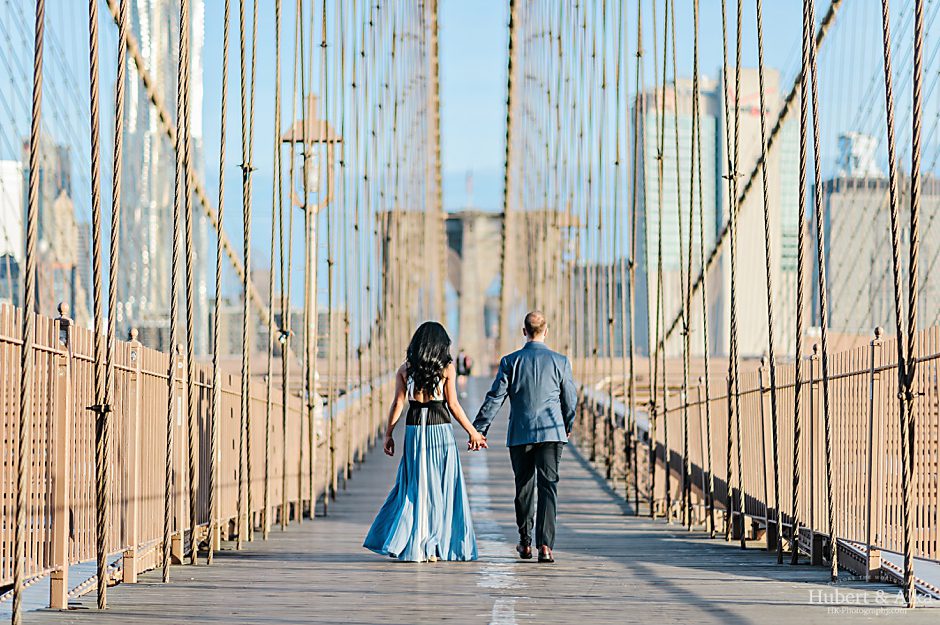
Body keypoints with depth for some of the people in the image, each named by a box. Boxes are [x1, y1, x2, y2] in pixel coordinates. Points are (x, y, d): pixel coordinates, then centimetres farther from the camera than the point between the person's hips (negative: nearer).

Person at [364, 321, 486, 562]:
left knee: (415, 487, 9)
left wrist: (388, 433, 8)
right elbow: (453, 406, -2)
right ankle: (434, 548, 5)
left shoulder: (405, 369, 4)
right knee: (440, 489, 5)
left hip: (414, 431, 2)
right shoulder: (446, 368, -2)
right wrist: (472, 432, 6)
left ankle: (411, 547, 4)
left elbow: (398, 403, 1)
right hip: (440, 431, -2)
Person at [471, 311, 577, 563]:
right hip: (552, 432, -1)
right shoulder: (560, 362, -1)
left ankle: (525, 543, 23)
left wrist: (479, 429, 2)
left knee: (524, 488, 14)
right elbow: (570, 400, 6)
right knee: (548, 487, -3)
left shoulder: (511, 362, -2)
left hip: (520, 434, 1)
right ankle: (545, 545, -14)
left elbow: (494, 398, -3)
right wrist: (568, 426, 24)